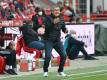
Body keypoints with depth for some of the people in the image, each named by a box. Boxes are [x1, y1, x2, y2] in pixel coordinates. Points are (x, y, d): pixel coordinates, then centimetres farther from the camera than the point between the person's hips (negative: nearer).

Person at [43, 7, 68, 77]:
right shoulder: (48, 18, -6)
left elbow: (63, 28, 15)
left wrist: (66, 30, -8)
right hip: (49, 40, -5)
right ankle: (45, 71, 3)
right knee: (48, 56, -17)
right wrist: (53, 23, -30)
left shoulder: (61, 19, 8)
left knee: (64, 55, -3)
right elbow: (47, 28, -18)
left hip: (57, 40, 5)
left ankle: (60, 71, 15)